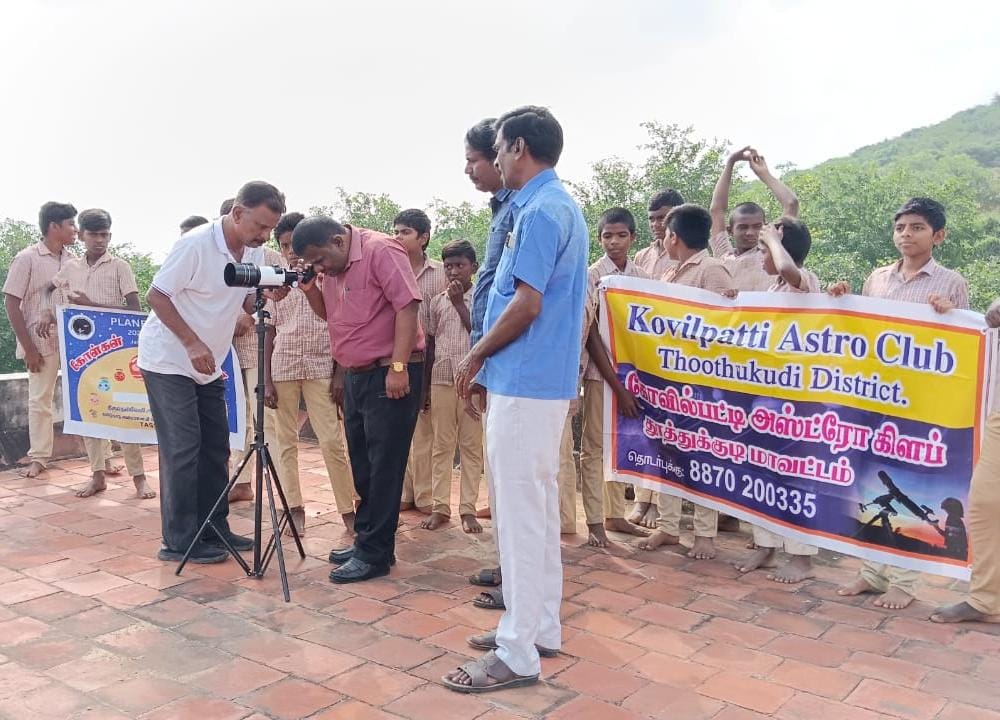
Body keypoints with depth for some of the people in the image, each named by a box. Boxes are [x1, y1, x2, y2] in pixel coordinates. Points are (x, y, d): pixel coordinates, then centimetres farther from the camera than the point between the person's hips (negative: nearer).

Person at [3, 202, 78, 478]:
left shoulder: (73, 261, 5)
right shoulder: (27, 259, -5)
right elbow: (11, 303, -6)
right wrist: (28, 347, -10)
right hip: (42, 342, -3)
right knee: (40, 400, 5)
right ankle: (38, 458, 17)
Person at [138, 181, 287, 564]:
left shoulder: (254, 252, 1)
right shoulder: (196, 244, -21)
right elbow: (156, 296, -18)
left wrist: (268, 294, -14)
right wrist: (192, 343, -25)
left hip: (208, 365, 8)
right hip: (169, 361, -8)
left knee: (215, 447, 9)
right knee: (182, 450, -7)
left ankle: (214, 530, 19)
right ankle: (179, 542, 2)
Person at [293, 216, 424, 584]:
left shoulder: (381, 251, -14)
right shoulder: (330, 267, 12)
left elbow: (407, 305, -21)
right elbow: (327, 313, 23)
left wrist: (398, 366, -25)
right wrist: (309, 286, 2)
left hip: (391, 375, -9)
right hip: (355, 374, 9)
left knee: (383, 466, -3)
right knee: (362, 466, 14)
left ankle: (375, 554, 3)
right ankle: (365, 540, 26)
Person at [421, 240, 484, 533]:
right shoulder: (437, 302, 10)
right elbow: (430, 343, 13)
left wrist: (459, 302, -11)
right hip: (441, 381, 3)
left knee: (471, 446, 3)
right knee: (442, 446, 6)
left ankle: (468, 508, 9)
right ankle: (441, 506, 13)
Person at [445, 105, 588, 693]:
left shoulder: (540, 210, -15)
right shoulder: (561, 206, 16)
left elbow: (525, 304, -21)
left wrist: (476, 356, -7)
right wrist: (491, 366, 20)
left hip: (525, 383, -10)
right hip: (545, 379, 10)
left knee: (519, 512, -5)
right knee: (538, 507, 16)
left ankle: (518, 652, 4)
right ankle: (541, 626, 27)